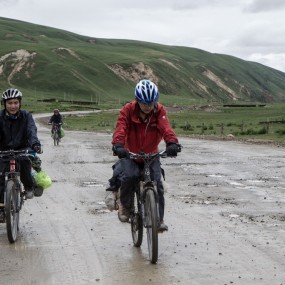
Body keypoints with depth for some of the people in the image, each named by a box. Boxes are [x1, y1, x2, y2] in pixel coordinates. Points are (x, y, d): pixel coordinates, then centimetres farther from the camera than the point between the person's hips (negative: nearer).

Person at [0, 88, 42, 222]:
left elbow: (32, 130, -24)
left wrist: (35, 143, -45)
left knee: (25, 163, -31)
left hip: (22, 149, -1)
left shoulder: (26, 116, -9)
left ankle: (29, 187, -2)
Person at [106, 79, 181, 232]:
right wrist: (118, 145, -48)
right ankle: (124, 205, -1)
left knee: (157, 183, -14)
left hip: (151, 155, 1)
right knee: (129, 176, -28)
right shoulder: (128, 110, -14)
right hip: (130, 154, -1)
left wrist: (172, 143, -48)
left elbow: (166, 127, -27)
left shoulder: (159, 111, -11)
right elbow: (120, 128, -27)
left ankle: (159, 219, -1)